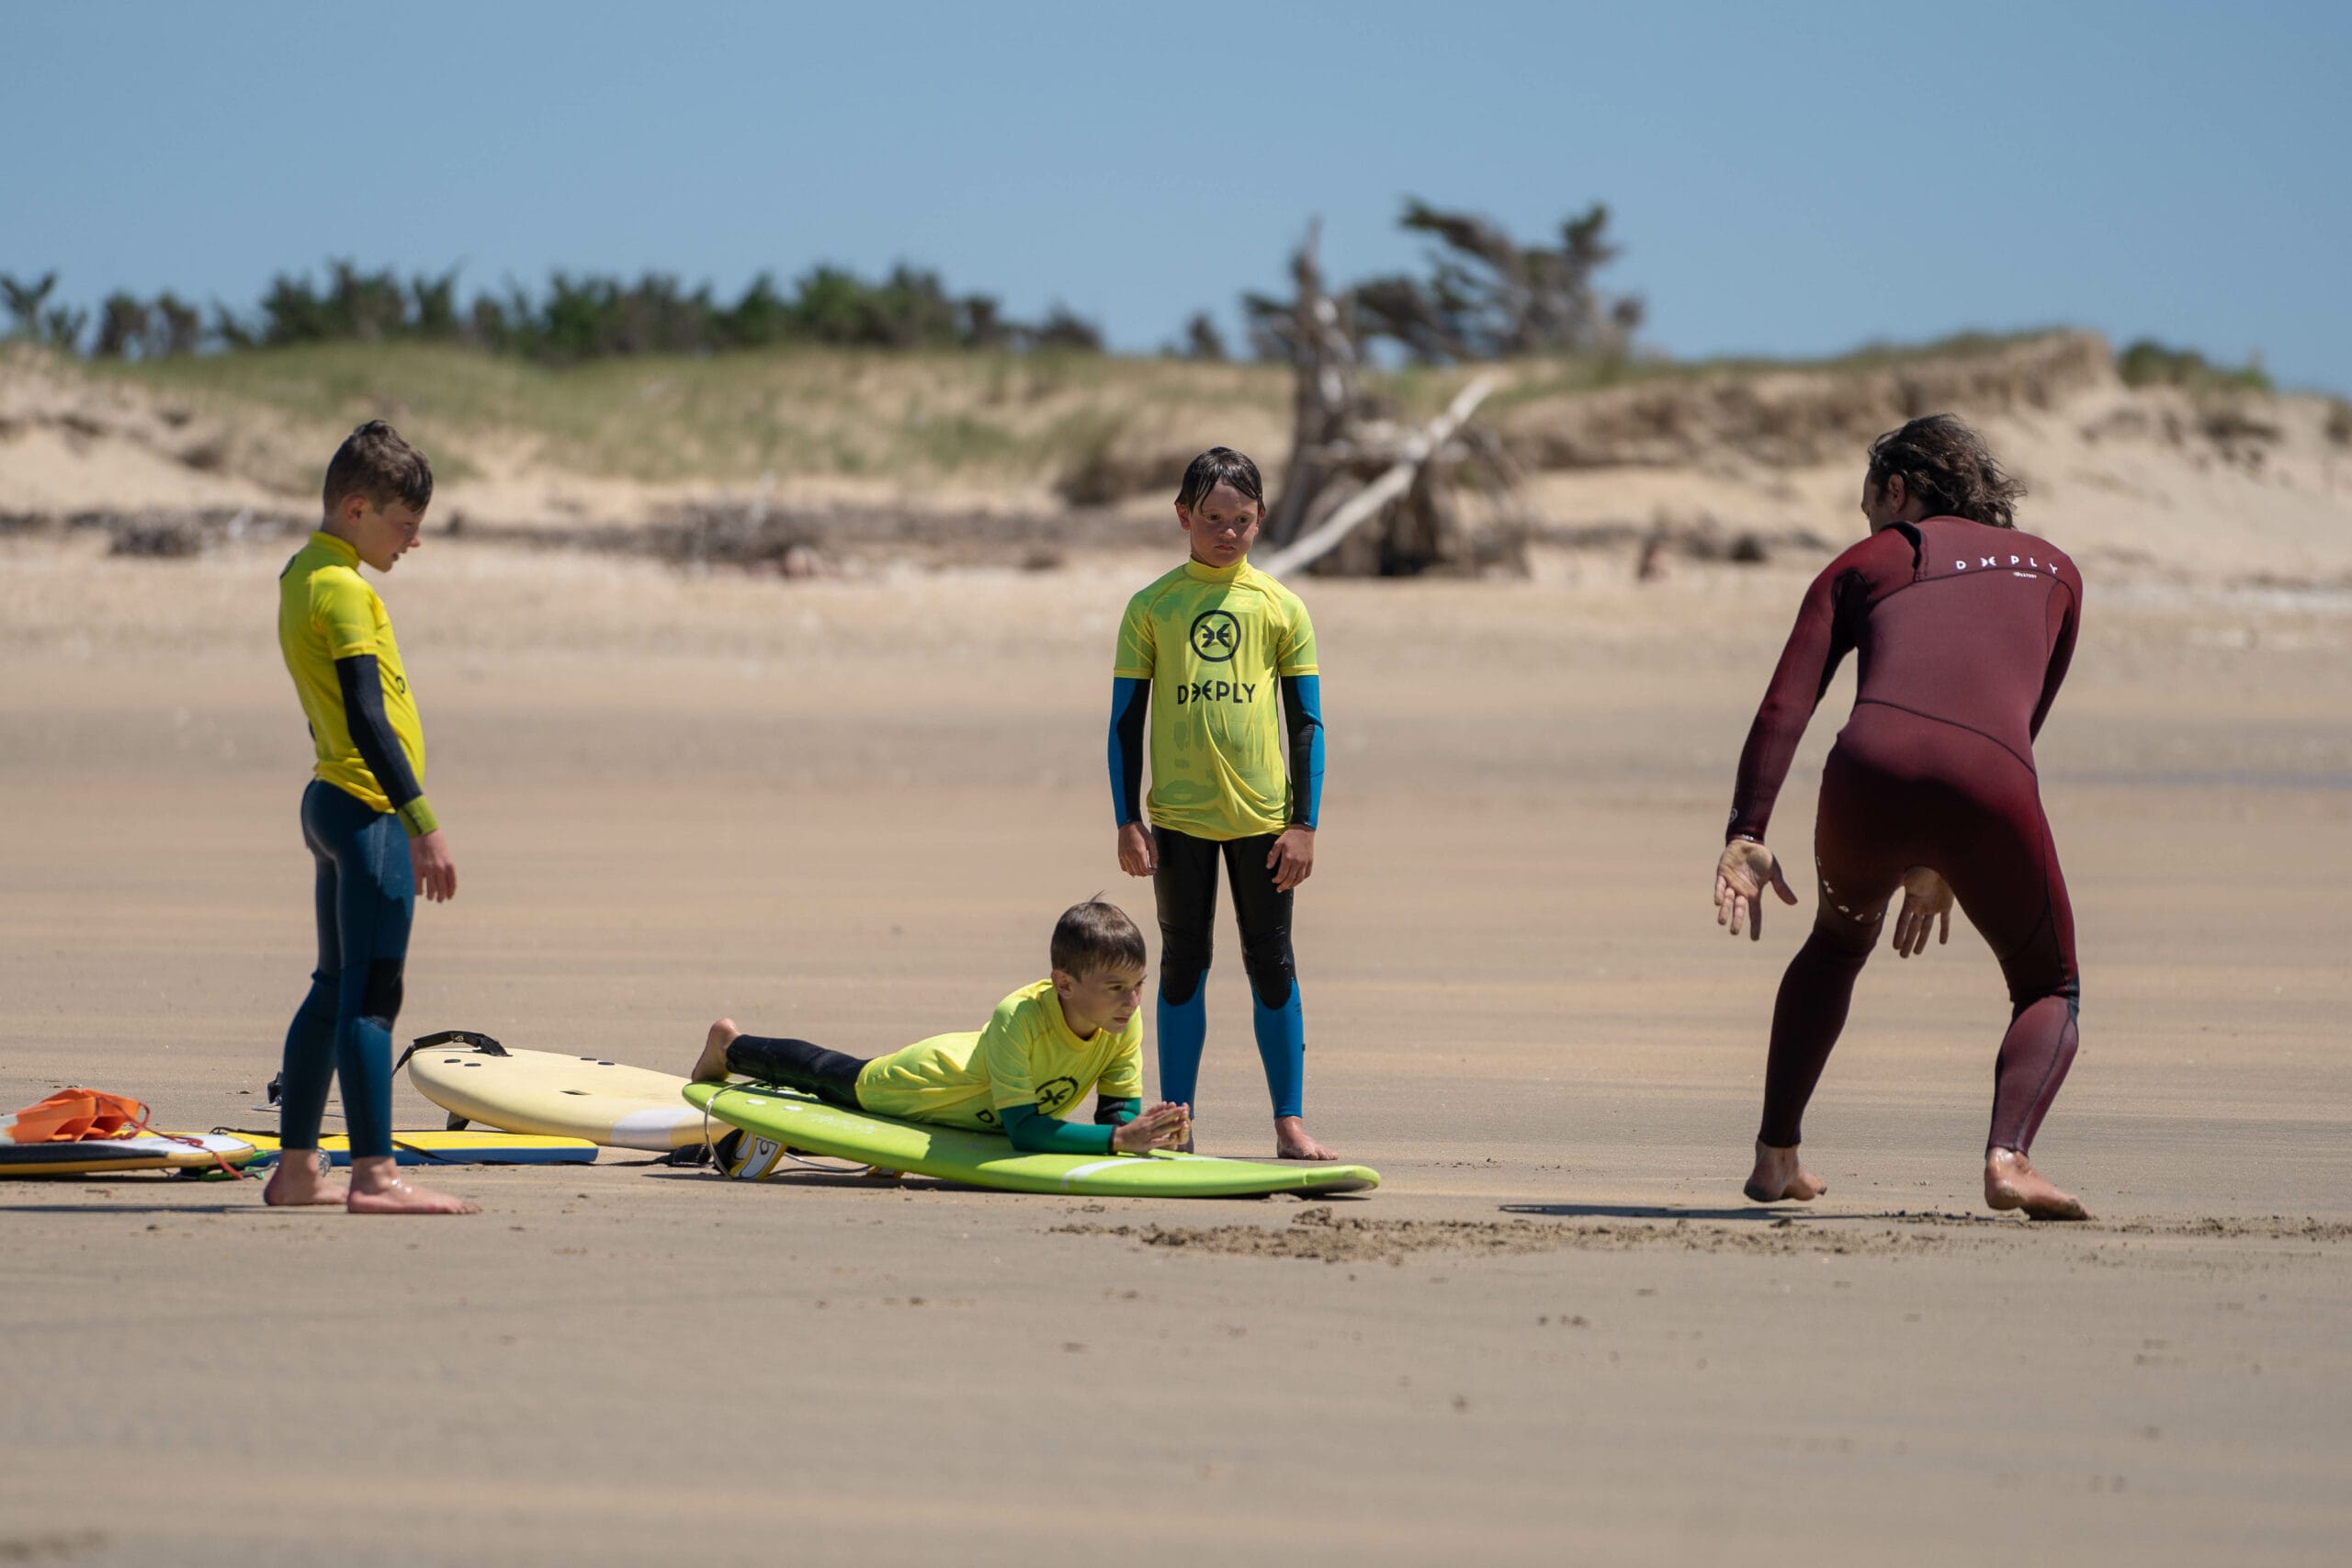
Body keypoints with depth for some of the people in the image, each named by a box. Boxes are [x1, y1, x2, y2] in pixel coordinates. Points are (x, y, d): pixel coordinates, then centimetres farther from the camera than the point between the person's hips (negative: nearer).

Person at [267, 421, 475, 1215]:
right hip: (369, 812, -10)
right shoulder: (344, 591, -15)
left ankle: (296, 1170, 19)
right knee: (371, 995, -13)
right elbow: (367, 718, -23)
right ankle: (374, 1174, -17)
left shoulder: (301, 576, 15)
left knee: (335, 991, 15)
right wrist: (424, 825, -25)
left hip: (332, 801, 10)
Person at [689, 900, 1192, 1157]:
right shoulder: (1020, 1017, -47)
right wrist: (1118, 1137, -56)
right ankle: (729, 1047, 55)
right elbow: (1021, 1128, -46)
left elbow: (1118, 1110, -23)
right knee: (827, 1074, 26)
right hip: (920, 1081, -4)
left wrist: (1145, 1131, -48)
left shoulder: (1126, 1022, -30)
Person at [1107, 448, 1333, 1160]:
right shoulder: (1151, 608, 2)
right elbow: (1125, 720, 4)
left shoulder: (1281, 608, 3)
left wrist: (1304, 824, -2)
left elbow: (1307, 722, 4)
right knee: (1183, 965, 6)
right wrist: (1128, 822, -2)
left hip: (1264, 815, 0)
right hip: (1178, 817, 0)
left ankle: (1290, 1122, 8)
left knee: (1271, 966, 3)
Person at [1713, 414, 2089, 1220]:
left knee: (1837, 944, 33)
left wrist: (1746, 833, 2)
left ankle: (1776, 1155, 29)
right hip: (1990, 789, -1)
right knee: (2050, 993, 20)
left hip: (1872, 768, 1)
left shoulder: (1862, 565, 25)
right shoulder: (2053, 571, 31)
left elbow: (1784, 707, 10)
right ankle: (2009, 1155, -9)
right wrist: (1946, 865, 38)